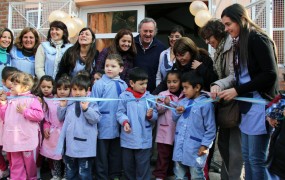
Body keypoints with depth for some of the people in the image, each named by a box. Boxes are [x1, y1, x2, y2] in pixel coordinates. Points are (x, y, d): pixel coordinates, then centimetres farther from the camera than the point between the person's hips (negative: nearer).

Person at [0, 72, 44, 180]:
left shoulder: (32, 99, -9)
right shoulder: (10, 99, 10)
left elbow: (39, 115, -19)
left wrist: (25, 111, -18)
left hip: (27, 139, -5)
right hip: (14, 139, 6)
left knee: (30, 163, 9)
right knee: (15, 164, 13)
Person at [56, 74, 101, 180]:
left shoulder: (91, 103, -6)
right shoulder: (69, 103, 8)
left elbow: (95, 119, -16)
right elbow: (61, 118, 17)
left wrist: (86, 109, -27)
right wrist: (62, 106, 2)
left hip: (84, 145, -5)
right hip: (70, 144, 5)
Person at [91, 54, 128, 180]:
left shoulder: (123, 85, 3)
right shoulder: (99, 84, -9)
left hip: (118, 127, 4)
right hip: (104, 126, -4)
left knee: (116, 154, 17)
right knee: (102, 155, 10)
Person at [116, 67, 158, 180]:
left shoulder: (150, 97, 0)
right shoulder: (124, 96, -4)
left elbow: (155, 116, 2)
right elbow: (120, 113, -5)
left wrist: (151, 115, -19)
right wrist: (124, 121, -23)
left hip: (144, 140, 0)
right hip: (128, 139, 1)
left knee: (143, 166, 6)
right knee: (128, 165, 18)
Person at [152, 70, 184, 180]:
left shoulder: (184, 97, 2)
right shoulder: (162, 95, -5)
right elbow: (157, 110, -8)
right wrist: (165, 104, -21)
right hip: (165, 131, -3)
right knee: (163, 154, 3)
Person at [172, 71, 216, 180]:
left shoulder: (206, 104, -13)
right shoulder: (183, 102, 8)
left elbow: (210, 129, -11)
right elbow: (175, 119, 19)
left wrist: (204, 145, -12)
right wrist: (177, 112, -2)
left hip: (194, 149, -6)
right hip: (179, 147, 6)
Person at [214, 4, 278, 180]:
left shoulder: (258, 39, -12)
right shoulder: (240, 43, 15)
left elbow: (270, 74, -18)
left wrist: (237, 90, -16)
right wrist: (224, 89, 3)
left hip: (260, 105, -9)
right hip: (246, 106, 9)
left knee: (256, 159, -2)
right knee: (247, 156, 13)